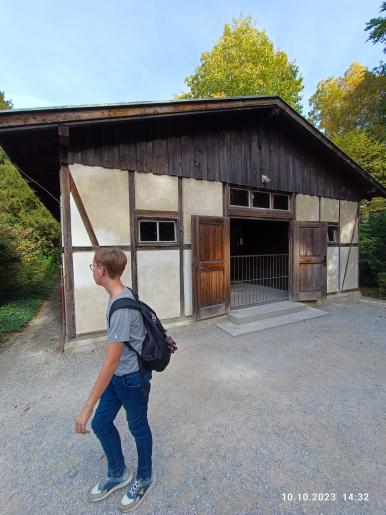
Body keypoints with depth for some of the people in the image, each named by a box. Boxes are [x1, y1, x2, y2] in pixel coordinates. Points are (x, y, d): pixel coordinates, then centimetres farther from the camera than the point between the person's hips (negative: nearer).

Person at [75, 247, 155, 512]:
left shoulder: (122, 307, -32)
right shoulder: (122, 296, -3)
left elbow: (111, 362, -29)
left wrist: (87, 407, -22)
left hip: (133, 378, -8)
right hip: (118, 376, 8)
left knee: (138, 428, 17)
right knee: (101, 424, 20)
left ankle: (145, 478, 46)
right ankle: (118, 474, 47)